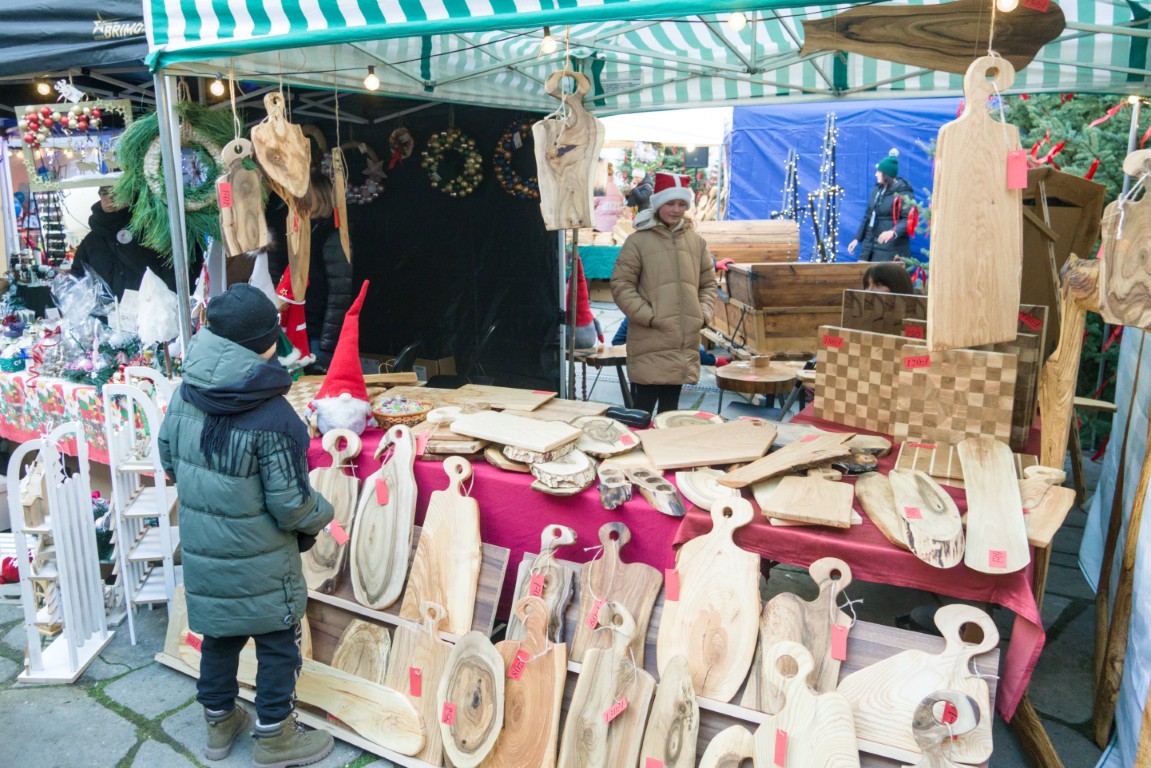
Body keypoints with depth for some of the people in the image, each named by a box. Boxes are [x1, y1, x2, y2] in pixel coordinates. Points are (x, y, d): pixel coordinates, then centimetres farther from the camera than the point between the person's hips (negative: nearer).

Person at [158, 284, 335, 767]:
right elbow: (290, 505, -22)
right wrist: (322, 515, -2)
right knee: (278, 643, 13)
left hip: (201, 553, 6)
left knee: (219, 636, 23)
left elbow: (169, 461, 8)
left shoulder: (185, 395, -7)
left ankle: (219, 723, 41)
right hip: (259, 563, -6)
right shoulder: (273, 418, -27)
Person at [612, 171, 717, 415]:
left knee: (670, 406, 14)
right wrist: (647, 315, -12)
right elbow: (621, 285, -5)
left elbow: (708, 282, 18)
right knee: (643, 408, -4)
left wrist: (703, 313, 3)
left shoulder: (696, 241, 10)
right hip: (649, 341, -4)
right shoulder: (638, 240, -4)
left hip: (685, 341, 4)